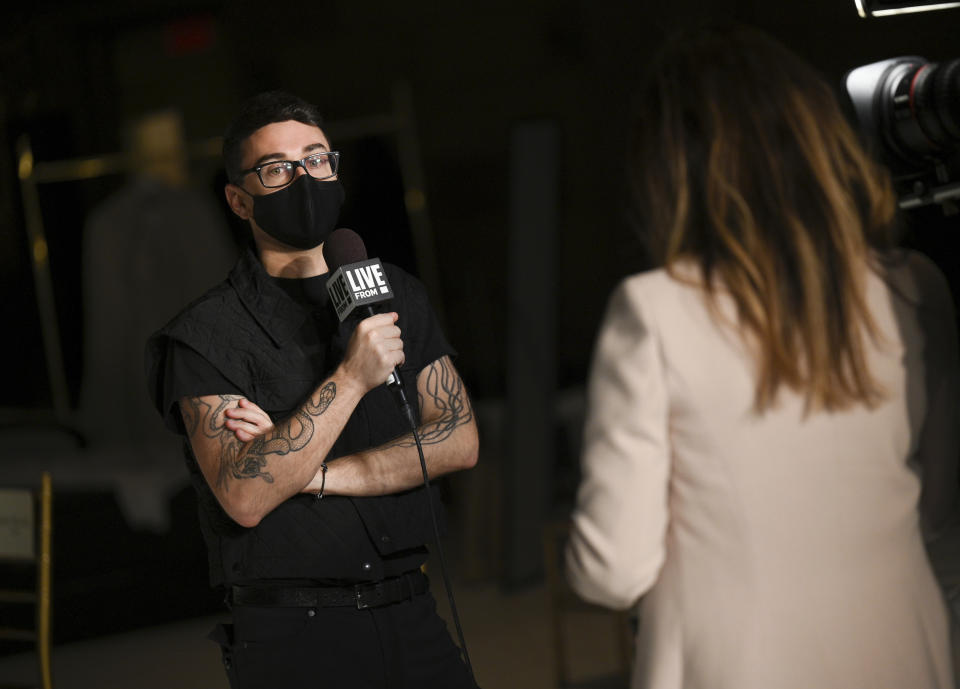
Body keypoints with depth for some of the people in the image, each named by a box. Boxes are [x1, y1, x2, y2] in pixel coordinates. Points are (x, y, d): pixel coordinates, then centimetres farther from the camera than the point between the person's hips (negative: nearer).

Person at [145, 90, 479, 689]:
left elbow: (460, 441, 0)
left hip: (412, 618, 4)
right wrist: (350, 379, -23)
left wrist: (315, 474, -11)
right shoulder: (208, 333, -7)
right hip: (292, 636, -4)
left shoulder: (396, 294, 10)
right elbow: (245, 498, -18)